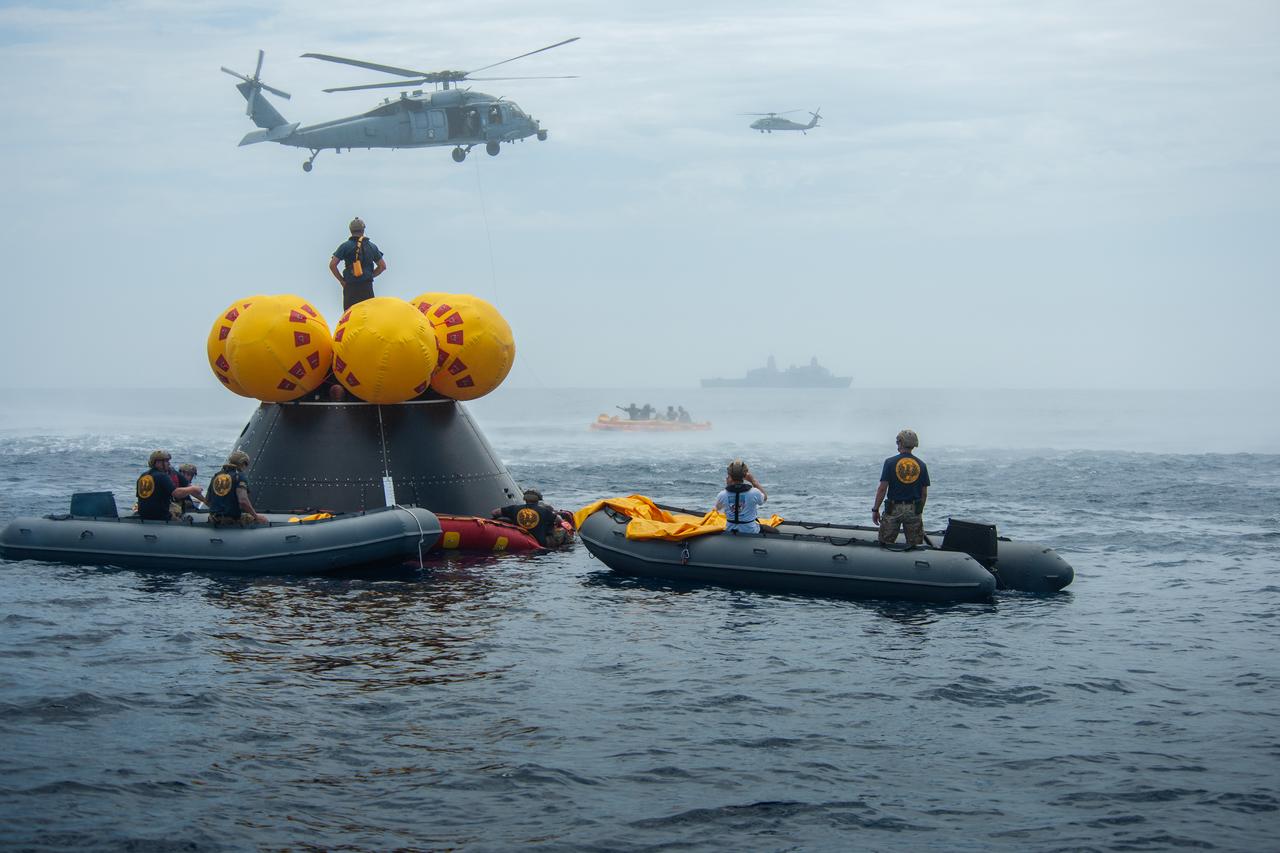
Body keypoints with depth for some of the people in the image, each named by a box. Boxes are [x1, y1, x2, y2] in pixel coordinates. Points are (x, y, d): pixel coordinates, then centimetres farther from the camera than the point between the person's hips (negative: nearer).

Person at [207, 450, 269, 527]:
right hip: (233, 521, -7)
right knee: (263, 520, 8)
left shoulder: (216, 476, 11)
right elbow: (243, 501, -23)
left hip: (216, 521, 7)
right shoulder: (239, 477, -9)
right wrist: (256, 516, -12)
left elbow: (207, 501, 14)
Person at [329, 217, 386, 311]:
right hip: (366, 287, 1)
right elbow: (382, 266, 10)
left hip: (350, 287, -1)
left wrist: (341, 280, 3)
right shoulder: (371, 246, 4)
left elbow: (332, 265, -5)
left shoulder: (345, 246, -2)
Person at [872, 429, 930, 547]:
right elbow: (924, 493, 6)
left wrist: (875, 510, -1)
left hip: (893, 509, -2)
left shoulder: (890, 462, -6)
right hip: (914, 510, 3)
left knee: (886, 545, 5)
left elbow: (882, 489, -8)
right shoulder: (921, 465, 3)